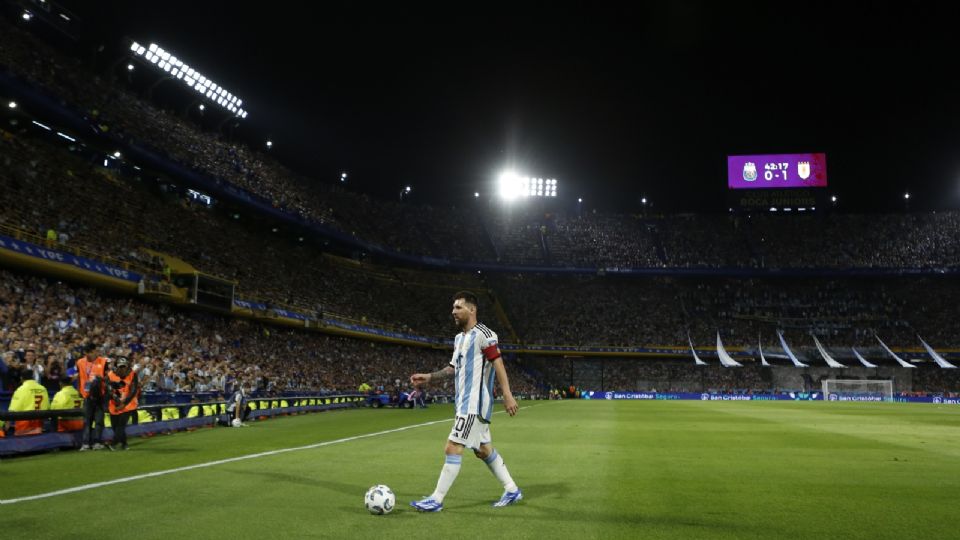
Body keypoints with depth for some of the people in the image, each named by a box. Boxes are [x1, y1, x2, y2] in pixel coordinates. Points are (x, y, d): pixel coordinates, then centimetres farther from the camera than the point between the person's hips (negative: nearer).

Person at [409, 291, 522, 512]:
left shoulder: (483, 334, -12)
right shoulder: (459, 338, 15)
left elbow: (498, 364, -16)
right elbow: (453, 369, 21)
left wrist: (507, 396, -21)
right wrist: (429, 377, 9)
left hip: (475, 404, -9)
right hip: (465, 403, 10)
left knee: (452, 448, -9)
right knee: (484, 449, 15)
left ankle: (436, 500, -1)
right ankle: (512, 490, 26)